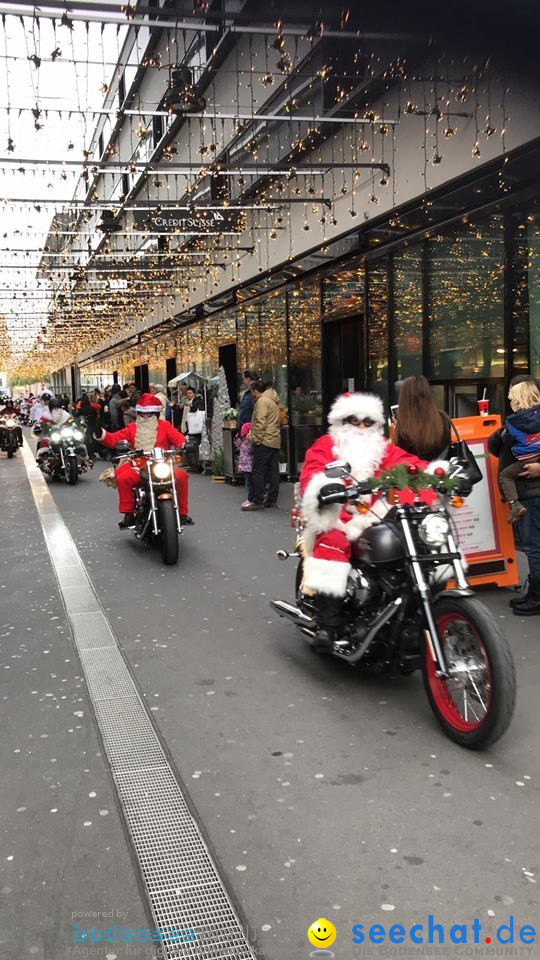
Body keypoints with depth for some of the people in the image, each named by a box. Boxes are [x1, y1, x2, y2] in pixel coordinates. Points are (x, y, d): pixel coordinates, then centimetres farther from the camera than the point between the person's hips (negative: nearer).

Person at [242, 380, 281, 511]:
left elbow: (260, 422, -18)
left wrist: (256, 439, -13)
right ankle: (272, 499, 14)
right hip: (275, 441, 10)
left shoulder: (262, 401, -11)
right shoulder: (273, 400, 19)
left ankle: (258, 501, -6)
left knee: (258, 471, -6)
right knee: (273, 471, 10)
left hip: (264, 441, -10)